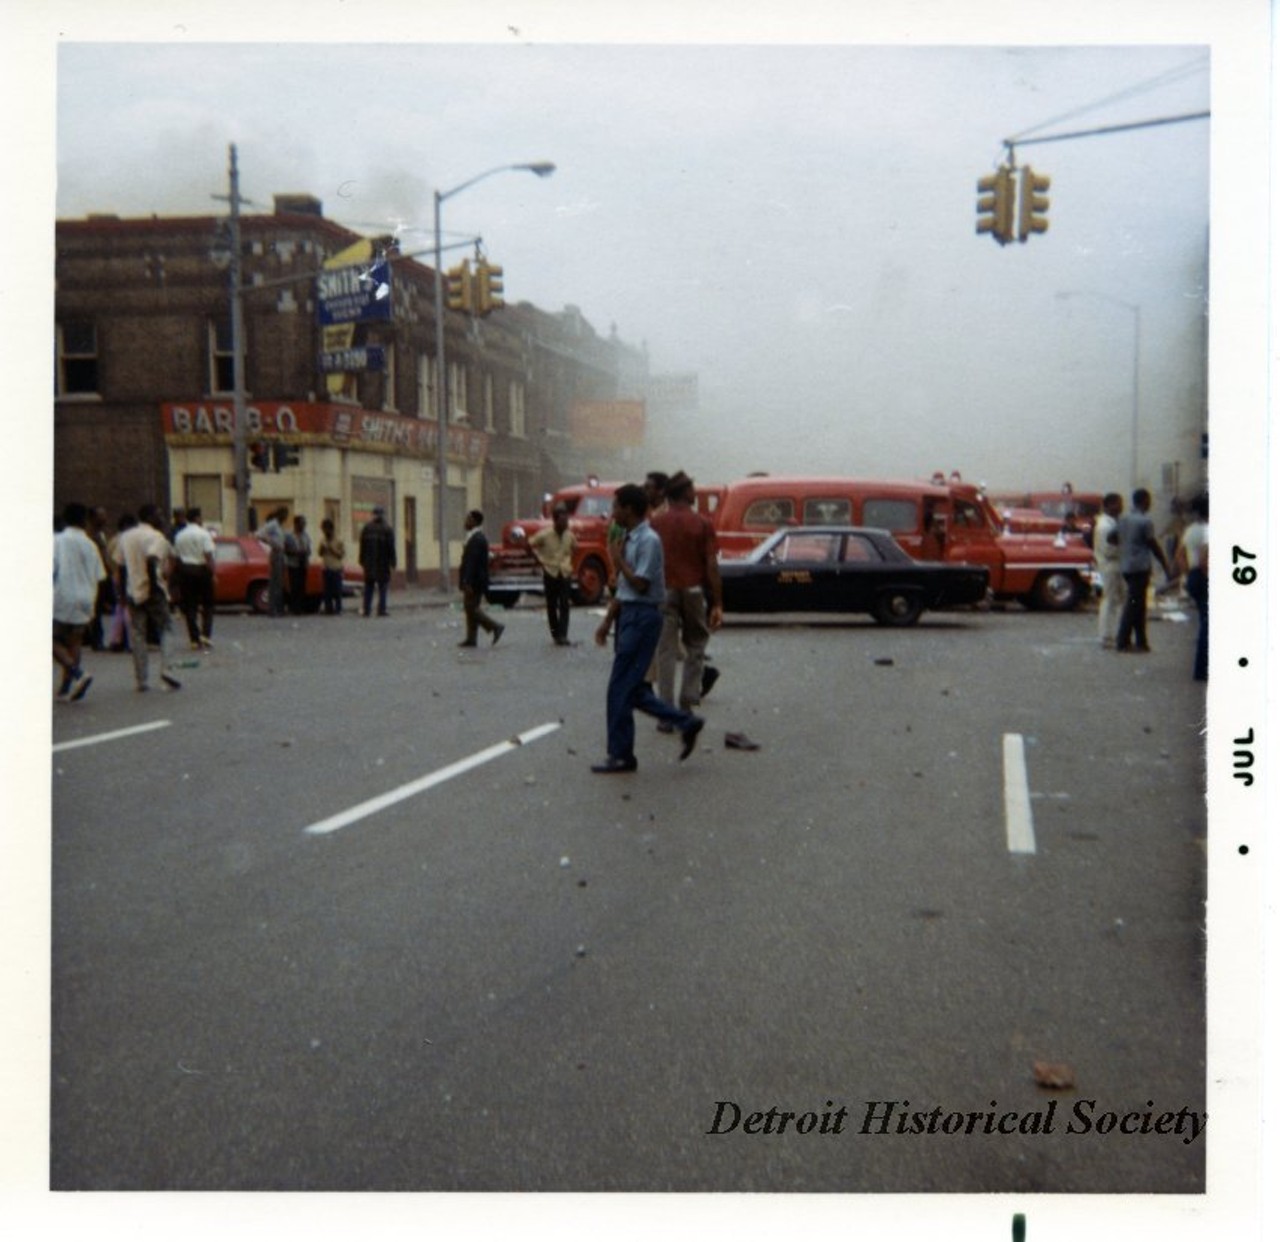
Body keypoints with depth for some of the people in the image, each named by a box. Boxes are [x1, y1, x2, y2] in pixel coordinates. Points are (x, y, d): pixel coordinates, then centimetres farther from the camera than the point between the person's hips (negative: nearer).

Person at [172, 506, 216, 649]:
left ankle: (195, 640, 4)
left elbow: (176, 557, 7)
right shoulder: (203, 534, -7)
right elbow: (208, 556, -14)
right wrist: (212, 573, -11)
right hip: (201, 569, -4)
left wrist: (179, 573, 12)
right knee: (207, 604, 8)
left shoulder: (179, 536, 8)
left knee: (189, 606, 6)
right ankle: (206, 634, -6)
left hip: (184, 570, 4)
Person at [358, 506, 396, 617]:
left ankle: (366, 610, 6)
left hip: (369, 563, 3)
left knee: (368, 587, 8)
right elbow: (391, 548, -7)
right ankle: (381, 610, -4)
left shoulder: (366, 528, 4)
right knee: (382, 587, 1)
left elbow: (362, 546, 6)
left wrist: (362, 561, 12)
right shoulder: (387, 530, -7)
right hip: (383, 563, -3)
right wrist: (393, 562, -1)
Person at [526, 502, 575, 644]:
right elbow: (530, 545, -2)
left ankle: (563, 635, -12)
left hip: (565, 574, 2)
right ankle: (555, 635, 15)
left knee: (564, 605, -7)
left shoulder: (569, 535, 1)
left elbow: (574, 548, 21)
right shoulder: (544, 535, -11)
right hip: (550, 573, -2)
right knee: (551, 606, 5)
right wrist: (540, 559, -1)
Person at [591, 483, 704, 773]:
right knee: (633, 690, 12)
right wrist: (607, 621, 15)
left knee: (620, 690, -5)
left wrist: (618, 560, -10)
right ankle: (686, 722, 20)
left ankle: (621, 755, 4)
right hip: (628, 614, 9)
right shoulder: (628, 539, 13)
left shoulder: (648, 541, -14)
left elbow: (640, 584, -20)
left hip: (643, 617, -9)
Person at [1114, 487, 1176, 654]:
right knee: (1133, 605, -5)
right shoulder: (1145, 521, -13)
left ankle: (1141, 642, 15)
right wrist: (1167, 568, -3)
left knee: (1138, 605, 13)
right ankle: (1123, 642, -5)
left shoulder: (1122, 519, 9)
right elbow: (1154, 547, -10)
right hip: (1140, 567, -8)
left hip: (1126, 566, 8)